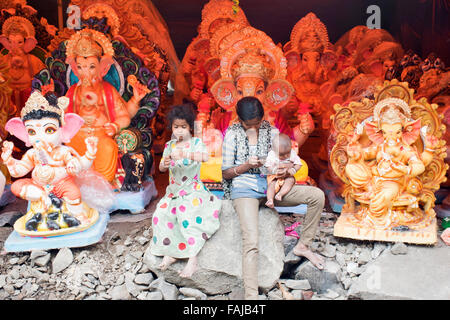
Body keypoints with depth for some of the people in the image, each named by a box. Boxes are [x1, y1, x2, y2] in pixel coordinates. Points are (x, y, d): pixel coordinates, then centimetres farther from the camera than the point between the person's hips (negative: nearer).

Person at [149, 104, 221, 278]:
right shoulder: (169, 145, 10)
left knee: (186, 213, -27)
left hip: (193, 189, -5)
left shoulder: (196, 142, -3)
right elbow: (161, 168, 8)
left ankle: (192, 260, -22)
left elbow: (205, 156, -24)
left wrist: (184, 154, -38)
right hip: (174, 190, 5)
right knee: (161, 213, -15)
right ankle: (171, 252, 1)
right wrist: (165, 164, -17)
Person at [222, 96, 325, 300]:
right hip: (244, 189, -4)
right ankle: (251, 295, -21)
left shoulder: (271, 131, 8)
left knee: (317, 195, -13)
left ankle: (303, 245, 2)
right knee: (251, 242, -24)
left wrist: (286, 169, -10)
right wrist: (247, 165, -17)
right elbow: (226, 172, 1)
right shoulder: (232, 134, -1)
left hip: (270, 186, 4)